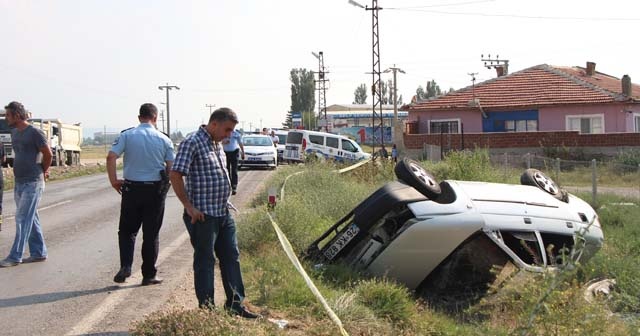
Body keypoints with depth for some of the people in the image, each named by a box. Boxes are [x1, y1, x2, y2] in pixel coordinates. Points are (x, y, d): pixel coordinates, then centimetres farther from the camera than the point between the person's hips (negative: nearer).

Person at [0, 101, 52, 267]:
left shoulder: (34, 133, -12)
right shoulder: (14, 132, 11)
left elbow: (48, 154, -9)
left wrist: (43, 172, 3)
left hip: (32, 183, -8)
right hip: (19, 182, 8)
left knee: (23, 219, -7)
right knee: (31, 219, 12)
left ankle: (15, 256, -4)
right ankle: (39, 252, 19)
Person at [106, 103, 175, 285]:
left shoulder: (126, 135, -2)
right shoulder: (164, 139, 0)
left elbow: (111, 157, -13)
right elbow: (171, 167, -2)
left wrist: (114, 181, -3)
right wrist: (165, 183, 15)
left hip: (131, 188, 0)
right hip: (155, 190, 0)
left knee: (127, 230, 15)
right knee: (151, 234, 8)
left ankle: (125, 266, -2)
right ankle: (149, 275, 13)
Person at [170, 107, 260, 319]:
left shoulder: (217, 145, 15)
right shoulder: (192, 143, -12)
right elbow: (175, 175, -18)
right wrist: (189, 206, -18)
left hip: (223, 214, 9)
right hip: (202, 215, -9)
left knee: (231, 257, 12)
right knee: (205, 261, 2)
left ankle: (235, 304, 21)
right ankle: (206, 308, 13)